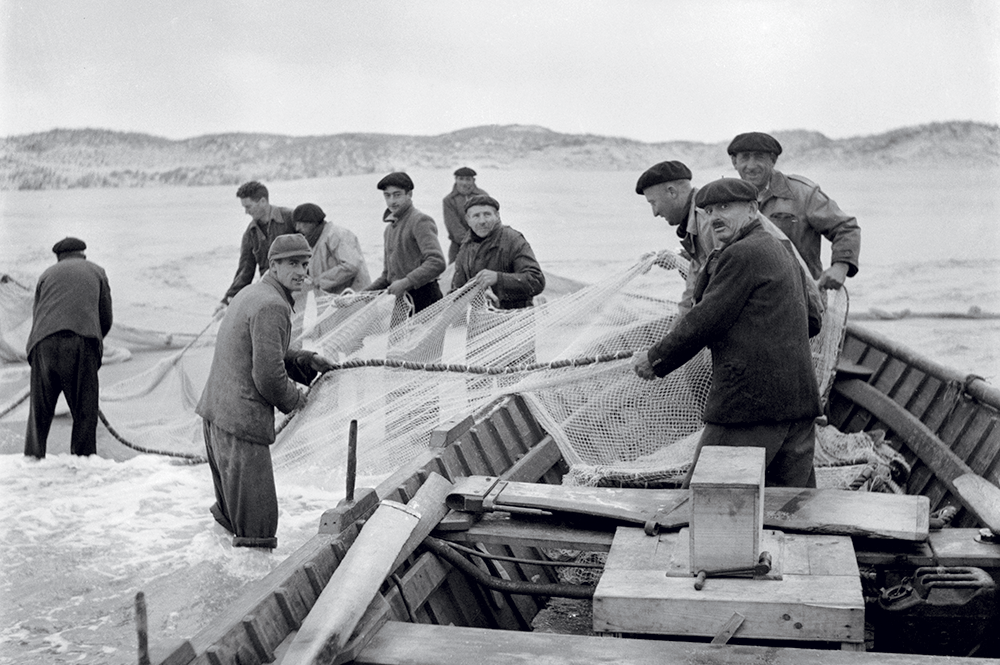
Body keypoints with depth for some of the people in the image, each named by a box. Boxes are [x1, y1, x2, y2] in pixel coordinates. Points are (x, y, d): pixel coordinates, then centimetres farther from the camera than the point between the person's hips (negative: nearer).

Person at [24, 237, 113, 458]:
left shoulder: (47, 274, 27)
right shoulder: (96, 272, 23)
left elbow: (37, 317, 21)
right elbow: (106, 318, 18)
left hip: (44, 343, 2)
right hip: (81, 342, -2)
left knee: (40, 409, 10)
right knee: (85, 409, 1)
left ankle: (32, 457, 7)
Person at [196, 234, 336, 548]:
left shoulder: (250, 293, 16)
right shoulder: (272, 305, -17)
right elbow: (268, 375, -20)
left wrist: (305, 360, 11)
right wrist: (295, 399, -2)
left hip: (215, 411, 10)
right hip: (242, 420, -10)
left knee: (232, 509, 27)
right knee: (257, 521, -2)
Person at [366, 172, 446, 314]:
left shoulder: (420, 221, -7)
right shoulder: (390, 228, 21)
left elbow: (437, 262, -21)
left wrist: (405, 283, -25)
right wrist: (366, 291, 12)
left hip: (422, 297, -7)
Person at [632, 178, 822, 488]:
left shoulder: (741, 254, -10)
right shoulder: (783, 253, 20)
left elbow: (705, 321, -12)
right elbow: (812, 322, 27)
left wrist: (655, 358, -2)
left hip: (750, 400, -9)